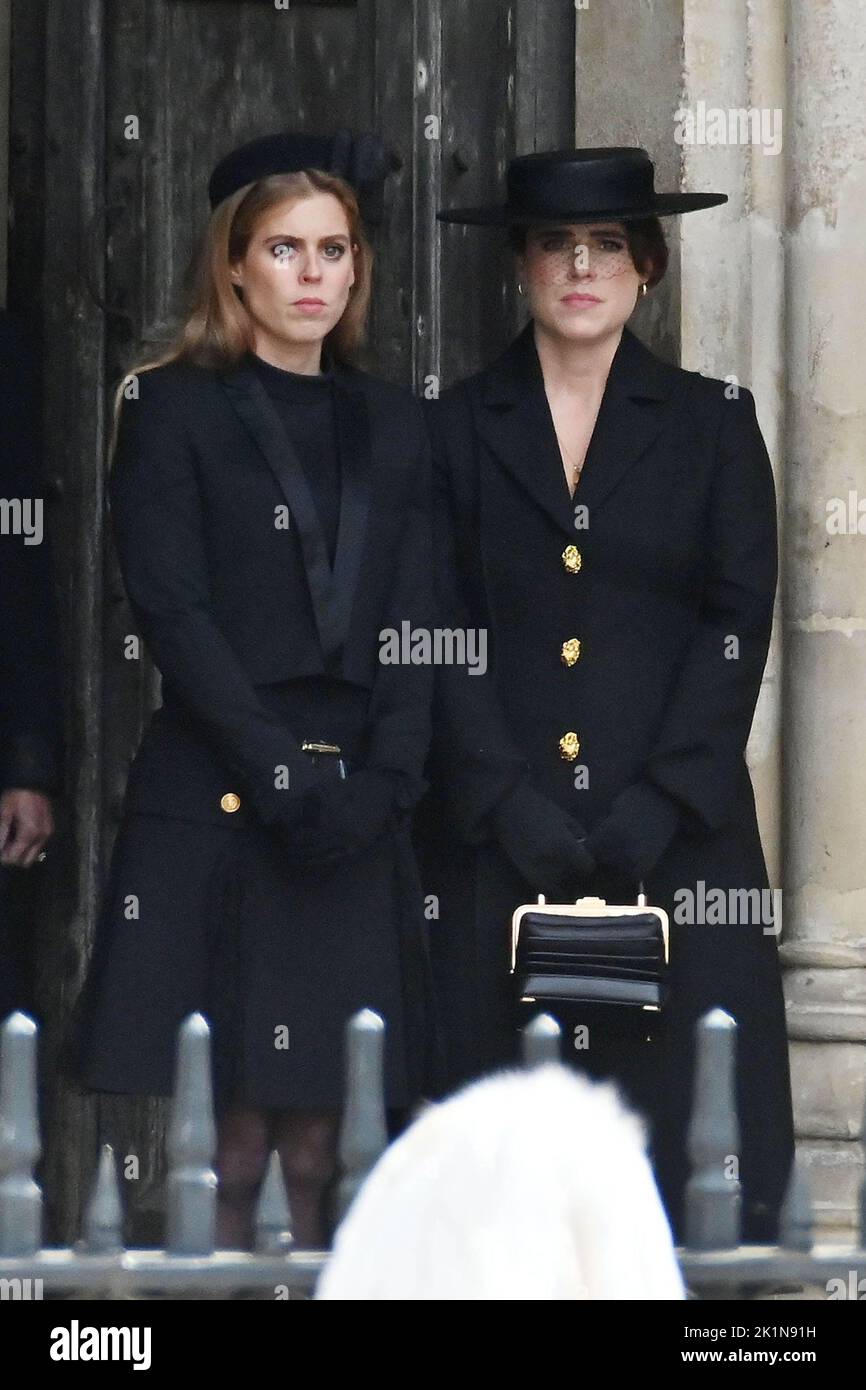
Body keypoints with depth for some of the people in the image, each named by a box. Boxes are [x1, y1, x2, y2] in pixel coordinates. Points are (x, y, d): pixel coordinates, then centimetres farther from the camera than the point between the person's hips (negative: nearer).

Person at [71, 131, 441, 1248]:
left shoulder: (389, 430, 16)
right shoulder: (175, 411, 3)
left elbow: (413, 631, 10)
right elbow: (173, 611, -6)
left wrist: (380, 781, -6)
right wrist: (283, 774, -14)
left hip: (354, 823, 4)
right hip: (213, 811, -4)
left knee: (316, 1150, 0)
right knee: (229, 1150, -8)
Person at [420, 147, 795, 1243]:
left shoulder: (712, 424, 10)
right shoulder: (456, 429, 10)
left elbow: (738, 622, 2)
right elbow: (438, 634, 3)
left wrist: (660, 803, -9)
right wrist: (510, 803, -9)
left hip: (676, 835, 0)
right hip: (499, 840, 0)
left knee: (689, 1119, -6)